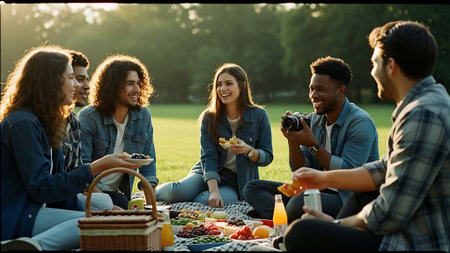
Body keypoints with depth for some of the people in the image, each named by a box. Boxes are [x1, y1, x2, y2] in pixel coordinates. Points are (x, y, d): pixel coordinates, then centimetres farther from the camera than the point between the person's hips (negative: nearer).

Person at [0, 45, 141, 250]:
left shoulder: (43, 122, 17)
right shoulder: (23, 123, -12)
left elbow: (56, 179, 15)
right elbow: (40, 188, -15)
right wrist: (96, 168, -18)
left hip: (30, 212, 9)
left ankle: (33, 243, -29)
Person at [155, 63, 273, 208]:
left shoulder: (259, 116, -5)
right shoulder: (209, 118, -3)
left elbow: (267, 157, -2)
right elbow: (208, 157, -11)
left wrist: (249, 150, -25)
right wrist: (214, 191, -26)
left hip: (237, 184, -1)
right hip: (210, 175, 1)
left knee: (205, 201, -33)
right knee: (179, 191, -31)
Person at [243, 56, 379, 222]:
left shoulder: (360, 123, -12)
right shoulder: (315, 120, 11)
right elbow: (302, 170, 9)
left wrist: (313, 145, -20)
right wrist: (292, 140, -9)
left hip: (350, 197, -9)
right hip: (319, 190, 9)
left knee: (301, 201, -39)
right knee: (252, 188, 0)